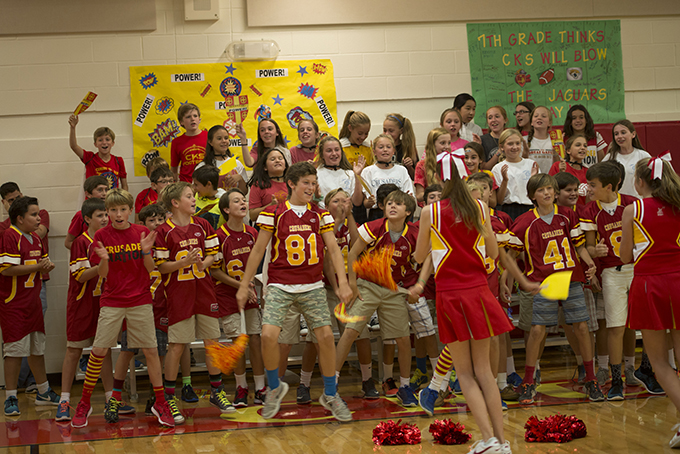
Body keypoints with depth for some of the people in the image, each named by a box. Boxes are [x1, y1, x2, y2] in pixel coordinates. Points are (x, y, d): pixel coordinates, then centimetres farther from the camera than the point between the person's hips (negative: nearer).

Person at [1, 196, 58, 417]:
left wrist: (48, 266, 1)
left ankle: (44, 392, 27)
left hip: (33, 302, 9)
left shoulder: (36, 239, 13)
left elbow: (44, 262, 25)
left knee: (37, 347, 16)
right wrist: (37, 266, -19)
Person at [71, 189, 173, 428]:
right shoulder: (102, 235, -1)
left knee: (151, 350, 1)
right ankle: (84, 404, 10)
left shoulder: (142, 232, 2)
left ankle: (160, 404, 11)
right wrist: (103, 259, -22)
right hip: (112, 302, -1)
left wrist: (146, 251, -18)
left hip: (140, 301, 1)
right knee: (98, 350, -3)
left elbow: (150, 269, 1)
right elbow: (102, 274, -2)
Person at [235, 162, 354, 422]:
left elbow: (333, 248, 5)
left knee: (326, 336, -4)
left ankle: (330, 395, 14)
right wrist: (244, 285, 3)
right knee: (268, 335, -18)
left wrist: (343, 282, -6)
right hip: (280, 285, -2)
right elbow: (258, 249, 3)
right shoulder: (273, 213, -1)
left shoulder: (320, 215, 8)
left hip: (313, 286, 3)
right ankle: (274, 388, 8)